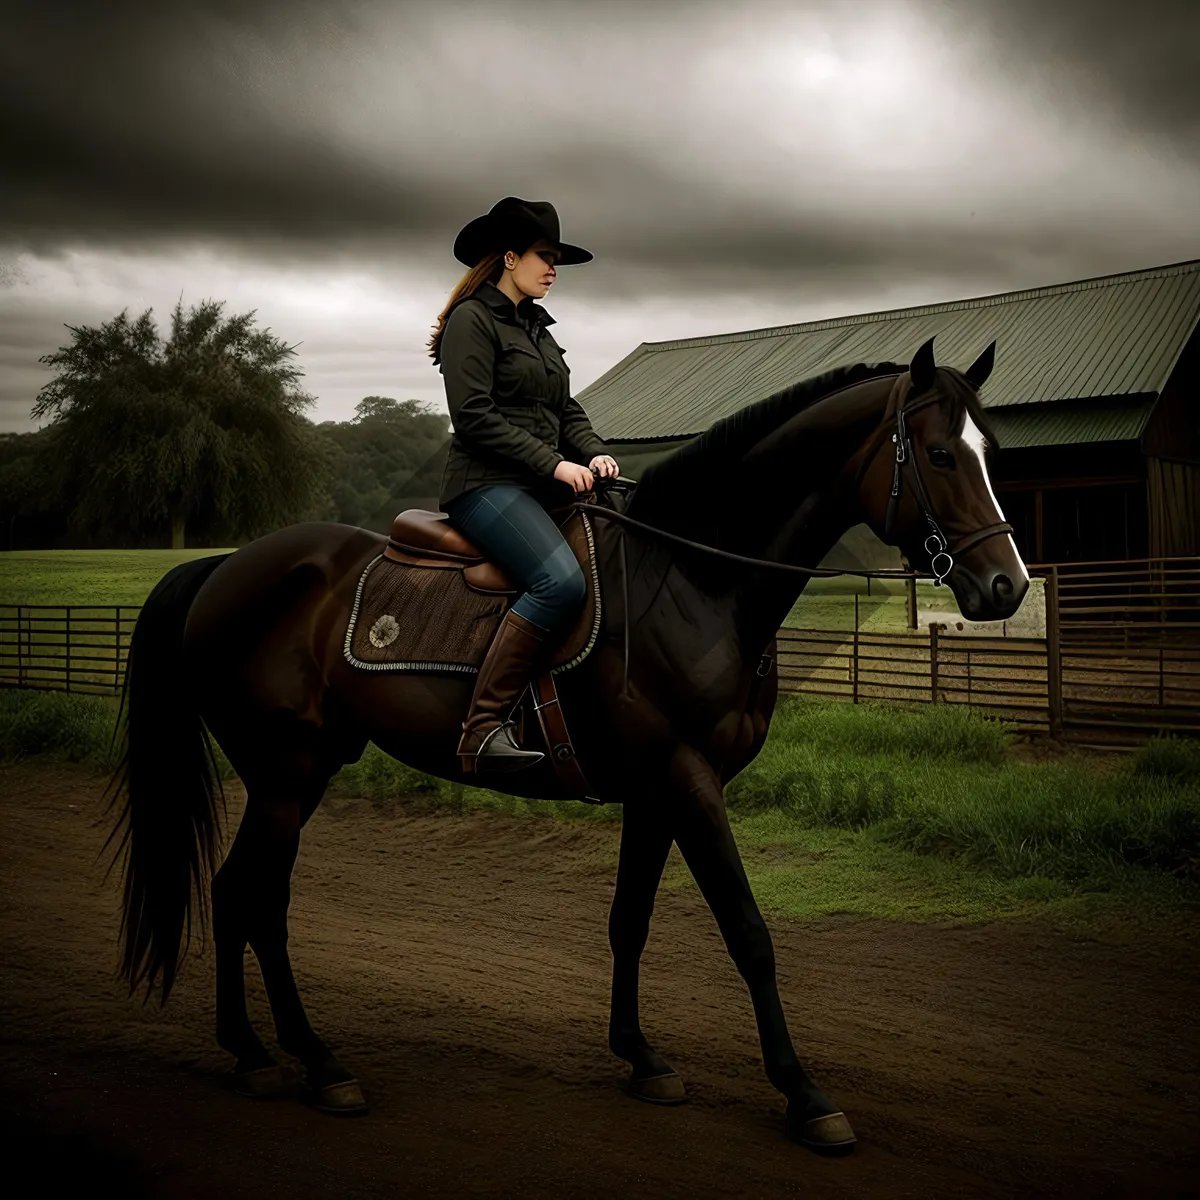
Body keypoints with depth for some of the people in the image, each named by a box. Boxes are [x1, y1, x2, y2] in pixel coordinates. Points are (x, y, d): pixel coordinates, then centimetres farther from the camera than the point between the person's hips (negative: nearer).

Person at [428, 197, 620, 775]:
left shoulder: (537, 328, 23)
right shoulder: (472, 321, -3)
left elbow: (567, 409, 21)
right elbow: (474, 416, -14)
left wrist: (594, 454, 0)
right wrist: (554, 463, -17)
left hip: (541, 488, 9)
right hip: (487, 484, -9)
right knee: (562, 581, -31)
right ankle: (484, 728, -30)